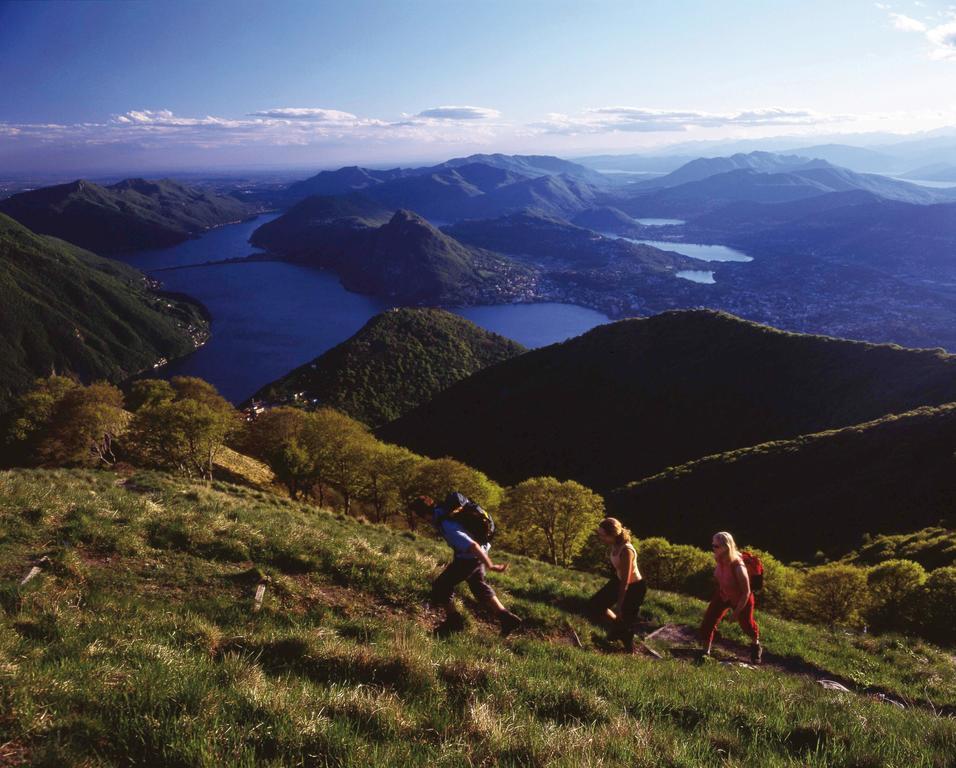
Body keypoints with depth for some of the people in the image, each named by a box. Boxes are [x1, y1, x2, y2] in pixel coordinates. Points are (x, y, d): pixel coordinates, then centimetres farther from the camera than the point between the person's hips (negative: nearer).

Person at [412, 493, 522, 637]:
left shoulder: (446, 525, -33)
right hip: (478, 553, 9)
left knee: (440, 586, 2)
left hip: (469, 557, -9)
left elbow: (472, 546, -36)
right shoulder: (446, 508, -8)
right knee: (479, 586, 24)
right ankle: (506, 618, 23)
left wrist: (490, 566, -28)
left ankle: (454, 620, 19)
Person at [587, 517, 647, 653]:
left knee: (626, 623, 8)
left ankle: (630, 653, 34)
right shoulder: (613, 545, -12)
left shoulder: (626, 551, -36)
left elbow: (625, 582, -28)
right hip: (619, 580, 8)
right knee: (595, 605, 8)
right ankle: (617, 625, 31)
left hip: (635, 587, -8)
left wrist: (619, 605, -19)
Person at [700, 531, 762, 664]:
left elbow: (746, 592, -27)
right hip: (723, 595, 5)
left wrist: (736, 612, -21)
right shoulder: (720, 560, -22)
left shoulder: (738, 567, -39)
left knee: (746, 624, 19)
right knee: (708, 620, -6)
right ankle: (705, 652, 10)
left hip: (741, 599, -5)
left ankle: (756, 646, 50)